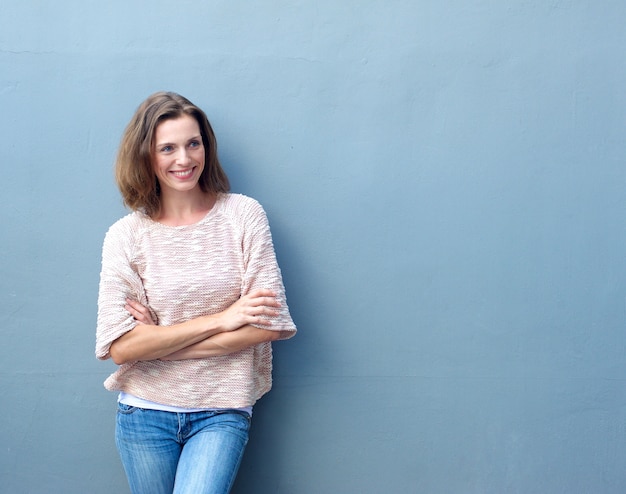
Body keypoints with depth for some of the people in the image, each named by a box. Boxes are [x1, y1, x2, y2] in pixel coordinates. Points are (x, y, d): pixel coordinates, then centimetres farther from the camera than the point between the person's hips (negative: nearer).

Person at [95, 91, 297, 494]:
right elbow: (120, 347, -11)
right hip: (145, 414, 1)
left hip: (221, 414, -1)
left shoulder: (243, 215, -4)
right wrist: (220, 319, -15)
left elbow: (268, 324, -10)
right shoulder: (126, 235, -3)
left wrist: (160, 344, -10)